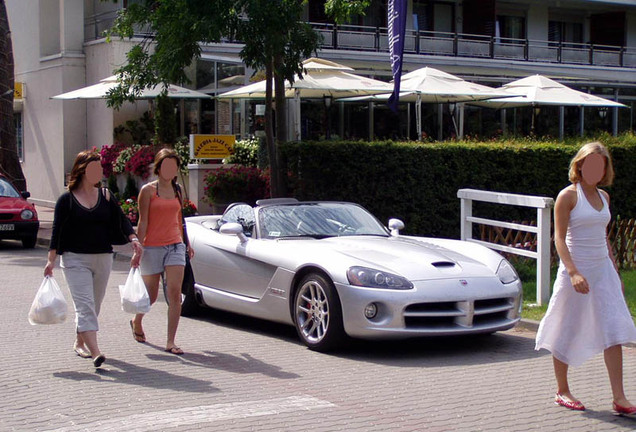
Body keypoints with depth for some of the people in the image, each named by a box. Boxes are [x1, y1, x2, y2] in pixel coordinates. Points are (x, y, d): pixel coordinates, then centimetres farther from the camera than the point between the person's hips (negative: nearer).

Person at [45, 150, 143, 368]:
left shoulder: (106, 196, 9)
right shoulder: (67, 199, -1)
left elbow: (121, 220, 4)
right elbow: (57, 230, -3)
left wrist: (134, 239, -14)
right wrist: (51, 260, -10)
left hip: (103, 258, 4)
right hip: (75, 259, -4)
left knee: (94, 305, 11)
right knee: (84, 304, -13)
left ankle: (80, 342, 31)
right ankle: (95, 352, -23)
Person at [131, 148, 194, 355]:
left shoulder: (178, 189, 11)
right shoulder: (148, 190, -3)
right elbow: (143, 222, -6)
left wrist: (186, 243, 24)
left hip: (175, 245, 3)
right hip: (152, 247, -3)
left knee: (175, 293, -9)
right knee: (151, 295, 9)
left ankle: (170, 342, -6)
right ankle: (137, 321, 41)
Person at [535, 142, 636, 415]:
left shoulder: (604, 197, 12)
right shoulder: (568, 196, -7)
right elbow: (559, 239, -13)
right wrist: (573, 272, -25)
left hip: (603, 270, 6)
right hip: (576, 271, -6)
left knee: (614, 332, -3)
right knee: (567, 332, 4)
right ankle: (562, 392, 20)